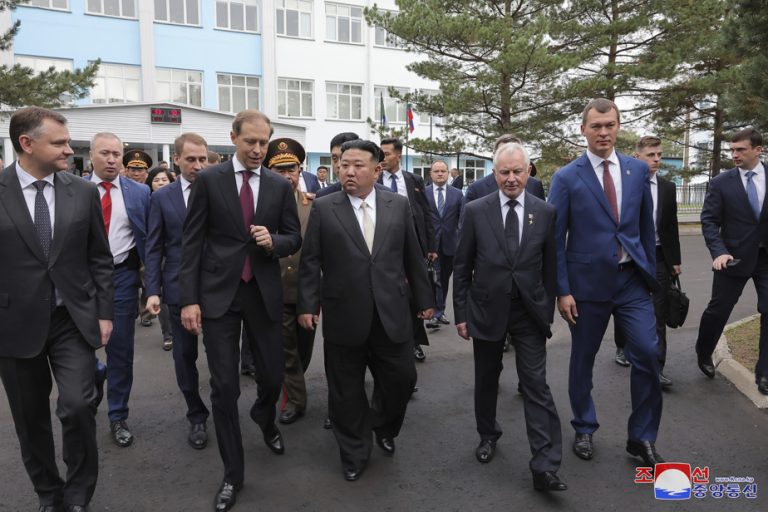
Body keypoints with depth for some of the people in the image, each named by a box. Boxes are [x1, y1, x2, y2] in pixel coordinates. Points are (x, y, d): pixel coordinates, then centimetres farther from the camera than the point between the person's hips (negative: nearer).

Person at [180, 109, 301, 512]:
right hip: (219, 294, -2)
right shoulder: (208, 180, -2)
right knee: (224, 386, 1)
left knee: (273, 376, 11)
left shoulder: (281, 185, 5)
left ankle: (265, 421, 47)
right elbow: (191, 242, -3)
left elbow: (294, 238, 9)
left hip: (264, 293, 2)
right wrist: (189, 298, -8)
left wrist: (273, 241, -15)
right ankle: (232, 473, 19)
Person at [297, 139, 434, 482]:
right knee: (346, 390, 10)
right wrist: (307, 305, -5)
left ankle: (384, 427, 42)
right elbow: (310, 262, 0)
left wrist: (424, 299, 10)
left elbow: (412, 256, 8)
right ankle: (354, 453, 33)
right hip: (344, 316, -1)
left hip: (392, 313, 2)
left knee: (402, 378, 10)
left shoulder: (398, 205, 4)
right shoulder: (323, 208, 0)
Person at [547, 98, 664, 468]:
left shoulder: (638, 170, 6)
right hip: (587, 282, -2)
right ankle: (584, 429, 31)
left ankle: (642, 437, 17)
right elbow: (556, 239, -6)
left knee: (647, 354, -3)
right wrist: (562, 291, -9)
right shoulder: (566, 178, -5)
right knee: (582, 360, 10)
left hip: (632, 280, 3)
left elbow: (646, 227, 11)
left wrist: (650, 274, 10)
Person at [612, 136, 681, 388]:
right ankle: (622, 347, 37)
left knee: (658, 315, -1)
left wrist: (675, 260, 8)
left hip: (658, 258, 2)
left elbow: (671, 226, 9)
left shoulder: (668, 188, 6)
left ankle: (657, 368, 4)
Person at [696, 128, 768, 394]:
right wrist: (719, 252, -18)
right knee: (718, 310, 7)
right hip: (735, 257, -1)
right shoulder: (721, 183, -4)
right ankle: (703, 354, 31)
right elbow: (709, 221, -6)